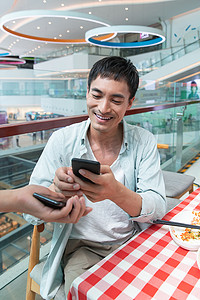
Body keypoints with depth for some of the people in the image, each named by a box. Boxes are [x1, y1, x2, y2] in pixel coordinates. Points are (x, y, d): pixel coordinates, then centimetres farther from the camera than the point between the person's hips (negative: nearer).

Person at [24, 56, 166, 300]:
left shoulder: (144, 142, -5)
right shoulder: (62, 140, -8)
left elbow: (158, 208, -12)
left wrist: (116, 192, -32)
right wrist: (57, 192, -31)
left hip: (134, 243, 2)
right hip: (81, 246, -1)